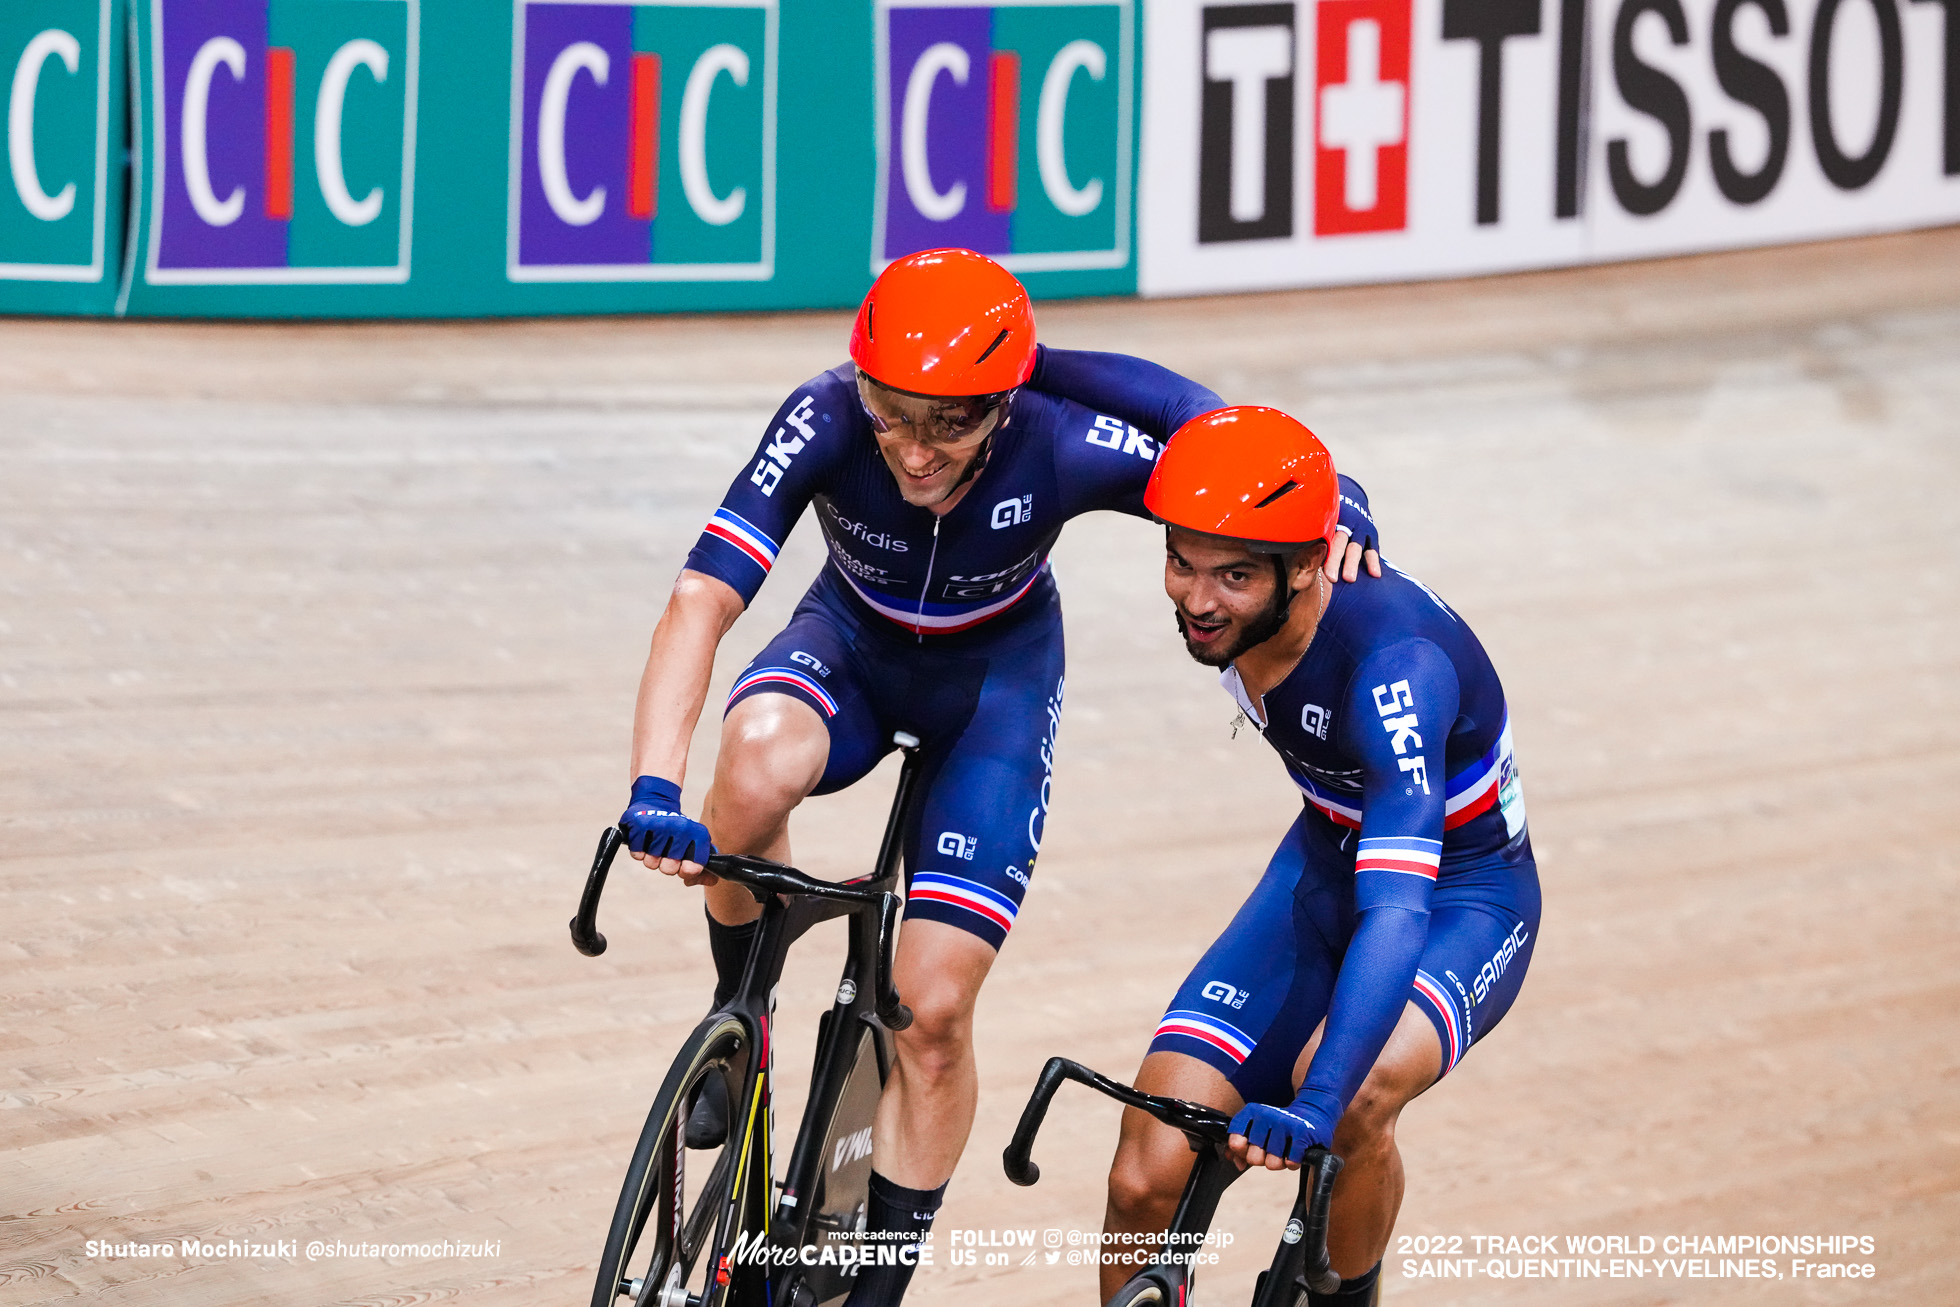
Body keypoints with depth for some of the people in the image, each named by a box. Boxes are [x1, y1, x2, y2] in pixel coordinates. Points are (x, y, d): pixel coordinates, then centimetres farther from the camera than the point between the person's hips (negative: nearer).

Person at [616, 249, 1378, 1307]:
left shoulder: (1065, 449, -32)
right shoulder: (826, 424, -34)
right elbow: (701, 599, -41)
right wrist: (654, 789, -54)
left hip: (996, 673, 0)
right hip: (853, 639, 0)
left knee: (933, 1013, -10)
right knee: (759, 763, -37)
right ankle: (736, 1008, -9)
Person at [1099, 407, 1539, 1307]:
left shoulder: (1394, 664, -37)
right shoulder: (1224, 608, -17)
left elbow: (1399, 911, -47)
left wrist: (1314, 1108, -59)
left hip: (1462, 900, -6)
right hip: (1322, 869, 6)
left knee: (1353, 1096, -37)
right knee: (1145, 1181, -12)